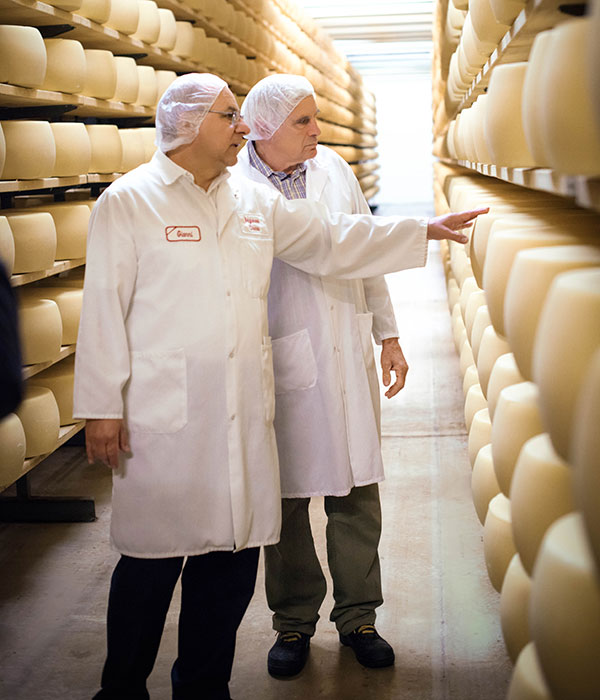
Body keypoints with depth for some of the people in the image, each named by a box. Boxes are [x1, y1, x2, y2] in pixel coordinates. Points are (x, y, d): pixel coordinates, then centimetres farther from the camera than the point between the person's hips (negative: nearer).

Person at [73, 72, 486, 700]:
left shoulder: (254, 202, 14)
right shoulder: (128, 201, -2)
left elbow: (333, 240, 20)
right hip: (162, 418, -5)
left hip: (242, 415, 6)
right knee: (151, 561, 1)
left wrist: (423, 231, 17)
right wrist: (101, 408, -8)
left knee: (230, 560, 11)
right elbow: (104, 311, -5)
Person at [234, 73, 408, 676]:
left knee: (357, 495, 9)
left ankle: (357, 615, 27)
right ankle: (294, 622, 27)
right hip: (280, 365, -3)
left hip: (346, 357, 4)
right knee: (286, 499, 7)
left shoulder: (334, 168, 6)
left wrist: (388, 335, 12)